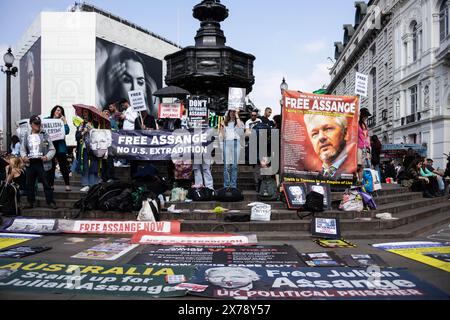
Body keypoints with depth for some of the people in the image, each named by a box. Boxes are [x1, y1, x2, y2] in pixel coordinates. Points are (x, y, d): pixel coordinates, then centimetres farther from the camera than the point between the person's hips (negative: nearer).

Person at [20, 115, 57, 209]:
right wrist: (24, 156, -2)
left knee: (46, 183, -4)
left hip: (41, 163, -4)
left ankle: (50, 202, 2)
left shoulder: (45, 135, 2)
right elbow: (22, 149, 18)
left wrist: (47, 157, -15)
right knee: (29, 184, 11)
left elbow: (52, 149, 1)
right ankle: (30, 202, 22)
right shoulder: (27, 137, 11)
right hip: (30, 163, 4)